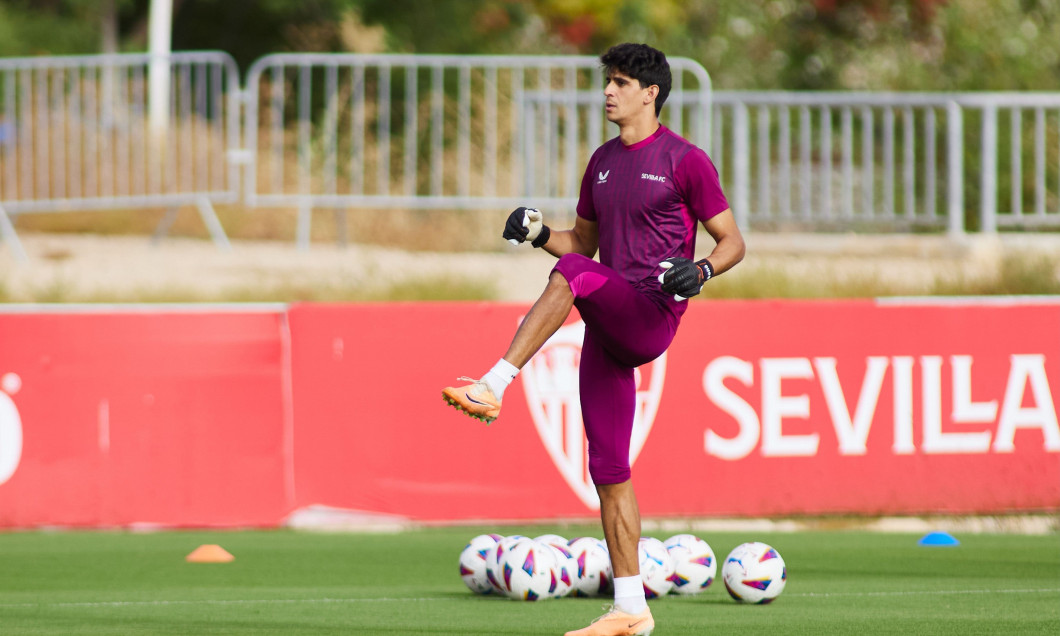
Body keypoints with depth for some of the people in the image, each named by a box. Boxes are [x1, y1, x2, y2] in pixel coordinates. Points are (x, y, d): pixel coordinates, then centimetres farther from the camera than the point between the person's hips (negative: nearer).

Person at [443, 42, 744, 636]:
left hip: (653, 315, -7)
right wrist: (540, 234, 6)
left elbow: (733, 241, -2)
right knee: (608, 469, 4)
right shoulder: (603, 162, 18)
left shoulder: (685, 160, -3)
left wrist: (701, 270, -22)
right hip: (609, 329, 7)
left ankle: (494, 387, -38)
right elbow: (584, 240, 26)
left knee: (573, 273, -32)